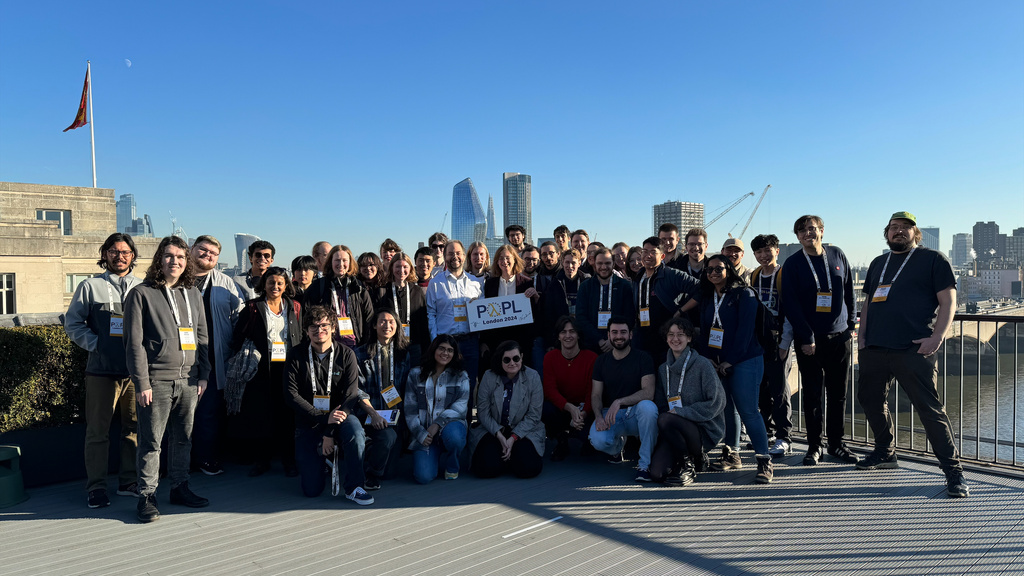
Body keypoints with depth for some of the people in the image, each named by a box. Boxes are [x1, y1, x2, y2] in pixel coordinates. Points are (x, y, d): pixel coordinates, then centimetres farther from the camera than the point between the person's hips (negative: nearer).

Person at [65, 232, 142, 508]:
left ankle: (129, 482, 19)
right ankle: (96, 487, 12)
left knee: (135, 428, 7)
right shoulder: (91, 286, 5)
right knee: (98, 431, 2)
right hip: (102, 371, -2)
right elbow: (72, 322, 6)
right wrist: (95, 344, -6)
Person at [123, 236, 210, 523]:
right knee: (151, 440, 1)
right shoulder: (141, 294, -3)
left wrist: (203, 375, 11)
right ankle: (147, 496, 13)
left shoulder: (192, 294, 13)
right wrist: (141, 383, -11)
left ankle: (180, 488, 25)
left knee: (183, 437, 13)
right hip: (156, 381, -5)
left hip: (188, 380, 5)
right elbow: (134, 343, -6)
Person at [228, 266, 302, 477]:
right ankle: (261, 459, 15)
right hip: (262, 367, -1)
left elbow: (302, 337, 13)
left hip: (288, 367, 1)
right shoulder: (253, 308, 4)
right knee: (261, 413, 2)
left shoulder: (295, 308, 11)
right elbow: (238, 337, 3)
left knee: (287, 413, 3)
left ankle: (288, 459, 13)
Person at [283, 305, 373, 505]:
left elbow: (350, 397, -8)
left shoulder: (346, 355, -3)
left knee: (353, 427, -36)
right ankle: (316, 462, 25)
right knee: (312, 490, -10)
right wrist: (324, 418, -19)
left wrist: (330, 432, -17)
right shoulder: (296, 355, -3)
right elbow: (291, 395, -9)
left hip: (338, 417, 0)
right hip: (308, 423, 0)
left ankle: (353, 487, -18)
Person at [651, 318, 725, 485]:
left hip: (705, 431, -5)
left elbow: (717, 402, -11)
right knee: (657, 473, -18)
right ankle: (690, 457, 13)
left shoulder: (702, 365, -6)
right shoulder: (663, 369, 11)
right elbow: (660, 405, 16)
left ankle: (689, 464, -8)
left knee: (665, 420, -32)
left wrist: (681, 412, -15)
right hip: (677, 431, 5)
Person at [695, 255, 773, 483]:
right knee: (727, 409, 9)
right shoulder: (706, 299, 15)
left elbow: (745, 330, -10)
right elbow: (704, 331, 14)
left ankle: (764, 462, -7)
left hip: (744, 361, -6)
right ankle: (732, 455, 21)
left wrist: (730, 361, -13)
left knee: (748, 411, -11)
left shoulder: (744, 294, -3)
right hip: (716, 363, 6)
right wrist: (709, 359, 0)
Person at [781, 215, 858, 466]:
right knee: (812, 394, 2)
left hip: (840, 337, 3)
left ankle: (837, 444, 19)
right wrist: (806, 337, -11)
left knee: (839, 393, 8)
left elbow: (849, 293, 14)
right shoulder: (793, 264, -3)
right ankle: (815, 446, 12)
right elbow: (790, 304, -7)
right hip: (809, 340, -3)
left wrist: (850, 325, 7)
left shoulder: (838, 256, 7)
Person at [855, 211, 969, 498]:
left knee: (929, 408, -8)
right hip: (874, 349, 7)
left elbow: (948, 301, -3)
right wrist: (862, 335, 12)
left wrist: (937, 337, -15)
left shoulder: (933, 259, 3)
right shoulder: (878, 263, 20)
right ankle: (885, 453, 31)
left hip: (914, 349, -6)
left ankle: (953, 470, 1)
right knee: (871, 400, 13)